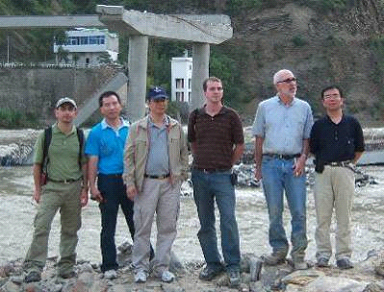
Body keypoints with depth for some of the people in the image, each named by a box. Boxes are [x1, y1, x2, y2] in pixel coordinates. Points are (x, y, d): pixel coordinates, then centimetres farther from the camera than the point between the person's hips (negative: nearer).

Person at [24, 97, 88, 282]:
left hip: (74, 187, 3)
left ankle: (66, 266, 20)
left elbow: (84, 164, 10)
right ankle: (33, 268, -11)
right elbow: (37, 164, 4)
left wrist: (85, 190, 5)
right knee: (41, 226, -14)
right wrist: (37, 189, 0)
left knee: (70, 229, 9)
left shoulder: (80, 136, 7)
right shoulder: (46, 135, 1)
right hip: (51, 186, -2)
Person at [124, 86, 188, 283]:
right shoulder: (137, 128, 3)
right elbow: (129, 156, 2)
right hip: (146, 183, -2)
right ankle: (140, 267, 12)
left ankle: (161, 267, 17)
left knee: (168, 227, 6)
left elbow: (183, 154, 16)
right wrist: (130, 182, -5)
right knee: (142, 227, 1)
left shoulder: (176, 128, 10)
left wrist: (181, 174, 5)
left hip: (170, 184, 2)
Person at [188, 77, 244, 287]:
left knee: (228, 221, -8)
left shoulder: (231, 116, -1)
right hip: (200, 175, 3)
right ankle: (212, 263, 21)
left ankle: (233, 266, 1)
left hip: (223, 175, -3)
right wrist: (201, 161, 13)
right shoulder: (195, 116, 6)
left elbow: (239, 145, 6)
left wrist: (227, 164, 6)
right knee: (206, 224, 9)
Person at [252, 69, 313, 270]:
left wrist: (302, 158, -4)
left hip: (295, 164, 0)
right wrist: (258, 166, 6)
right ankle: (279, 249, 18)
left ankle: (298, 254, 6)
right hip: (271, 163, 0)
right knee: (274, 211, 4)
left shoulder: (304, 107, 10)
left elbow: (307, 138, 12)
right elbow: (259, 138, 9)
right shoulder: (265, 107, 7)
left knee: (299, 211, -3)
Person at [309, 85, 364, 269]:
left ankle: (343, 255, 8)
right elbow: (313, 150, 13)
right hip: (323, 172, 1)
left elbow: (359, 149, 14)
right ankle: (323, 253, 9)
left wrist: (346, 164, 11)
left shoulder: (352, 123, 7)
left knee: (344, 216, 3)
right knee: (322, 215, 2)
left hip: (345, 172, 0)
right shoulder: (319, 125, 7)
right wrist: (325, 163, 9)